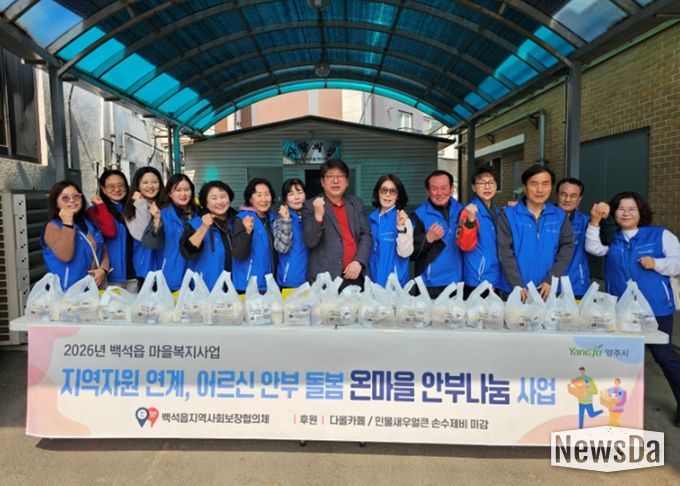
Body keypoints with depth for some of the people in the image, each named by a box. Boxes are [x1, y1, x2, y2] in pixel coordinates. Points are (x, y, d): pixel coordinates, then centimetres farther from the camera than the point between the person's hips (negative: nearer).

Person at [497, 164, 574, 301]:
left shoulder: (560, 216, 5)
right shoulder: (509, 214, -3)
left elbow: (567, 246, 0)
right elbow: (505, 251, -8)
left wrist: (551, 280, -11)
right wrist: (517, 285, -16)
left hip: (547, 290, 2)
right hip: (514, 291, -2)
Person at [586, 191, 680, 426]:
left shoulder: (661, 235, -1)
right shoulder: (610, 237, 9)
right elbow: (593, 248, -11)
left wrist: (656, 263, -21)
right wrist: (595, 222, -20)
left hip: (656, 309, -3)